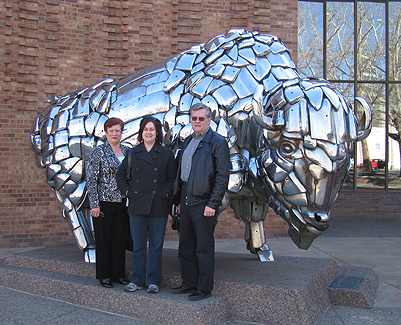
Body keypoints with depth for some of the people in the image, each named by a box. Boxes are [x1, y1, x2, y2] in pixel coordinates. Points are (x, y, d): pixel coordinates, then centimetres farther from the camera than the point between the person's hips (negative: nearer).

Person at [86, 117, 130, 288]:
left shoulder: (127, 151, 9)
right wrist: (94, 204, -11)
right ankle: (103, 275, 16)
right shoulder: (98, 152, -4)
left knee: (121, 239, 9)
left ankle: (118, 273, 22)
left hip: (123, 203, 4)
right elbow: (91, 179, -6)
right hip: (104, 202, -4)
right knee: (104, 240, 4)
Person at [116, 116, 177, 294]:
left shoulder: (166, 154, 4)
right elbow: (121, 175, 16)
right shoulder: (132, 153, 9)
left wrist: (166, 194, -6)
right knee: (138, 245, 7)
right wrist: (127, 191, 4)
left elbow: (173, 178, 5)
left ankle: (153, 281, 16)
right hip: (137, 206, 2)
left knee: (156, 245, 4)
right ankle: (138, 280, 19)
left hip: (158, 206, -2)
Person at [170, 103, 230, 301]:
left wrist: (213, 204, -17)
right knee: (186, 246, 14)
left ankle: (204, 288, 12)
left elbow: (223, 176, -13)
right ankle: (189, 283, 26)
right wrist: (178, 199, 16)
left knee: (204, 248, 1)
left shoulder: (217, 142, -8)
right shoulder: (188, 141, 16)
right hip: (186, 201, 8)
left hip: (203, 202, -8)